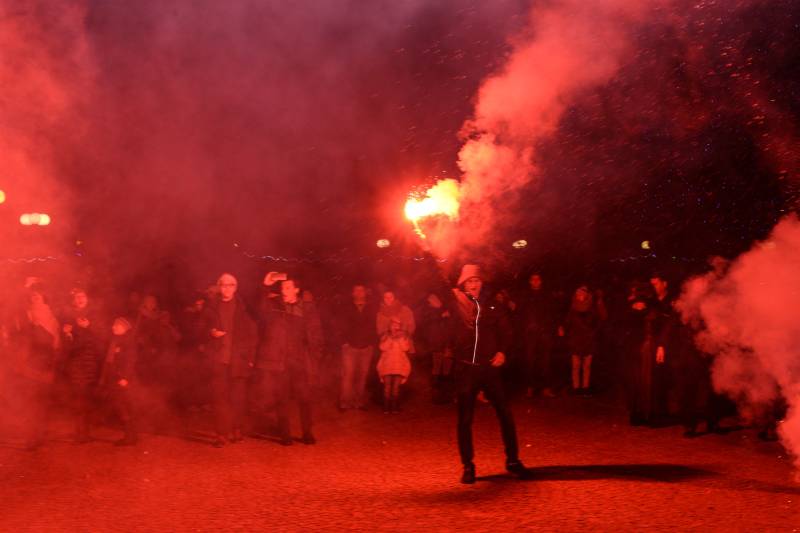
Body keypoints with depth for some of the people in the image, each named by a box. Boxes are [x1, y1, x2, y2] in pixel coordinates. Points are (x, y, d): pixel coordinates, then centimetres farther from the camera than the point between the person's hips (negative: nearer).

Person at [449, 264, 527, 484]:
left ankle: (512, 460, 17)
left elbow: (505, 329, 16)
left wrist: (502, 351, 1)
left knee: (505, 414, 2)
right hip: (465, 368, -1)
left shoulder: (490, 305, 5)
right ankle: (468, 466, 14)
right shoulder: (455, 306, -1)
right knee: (465, 419, 3)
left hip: (489, 367, 2)